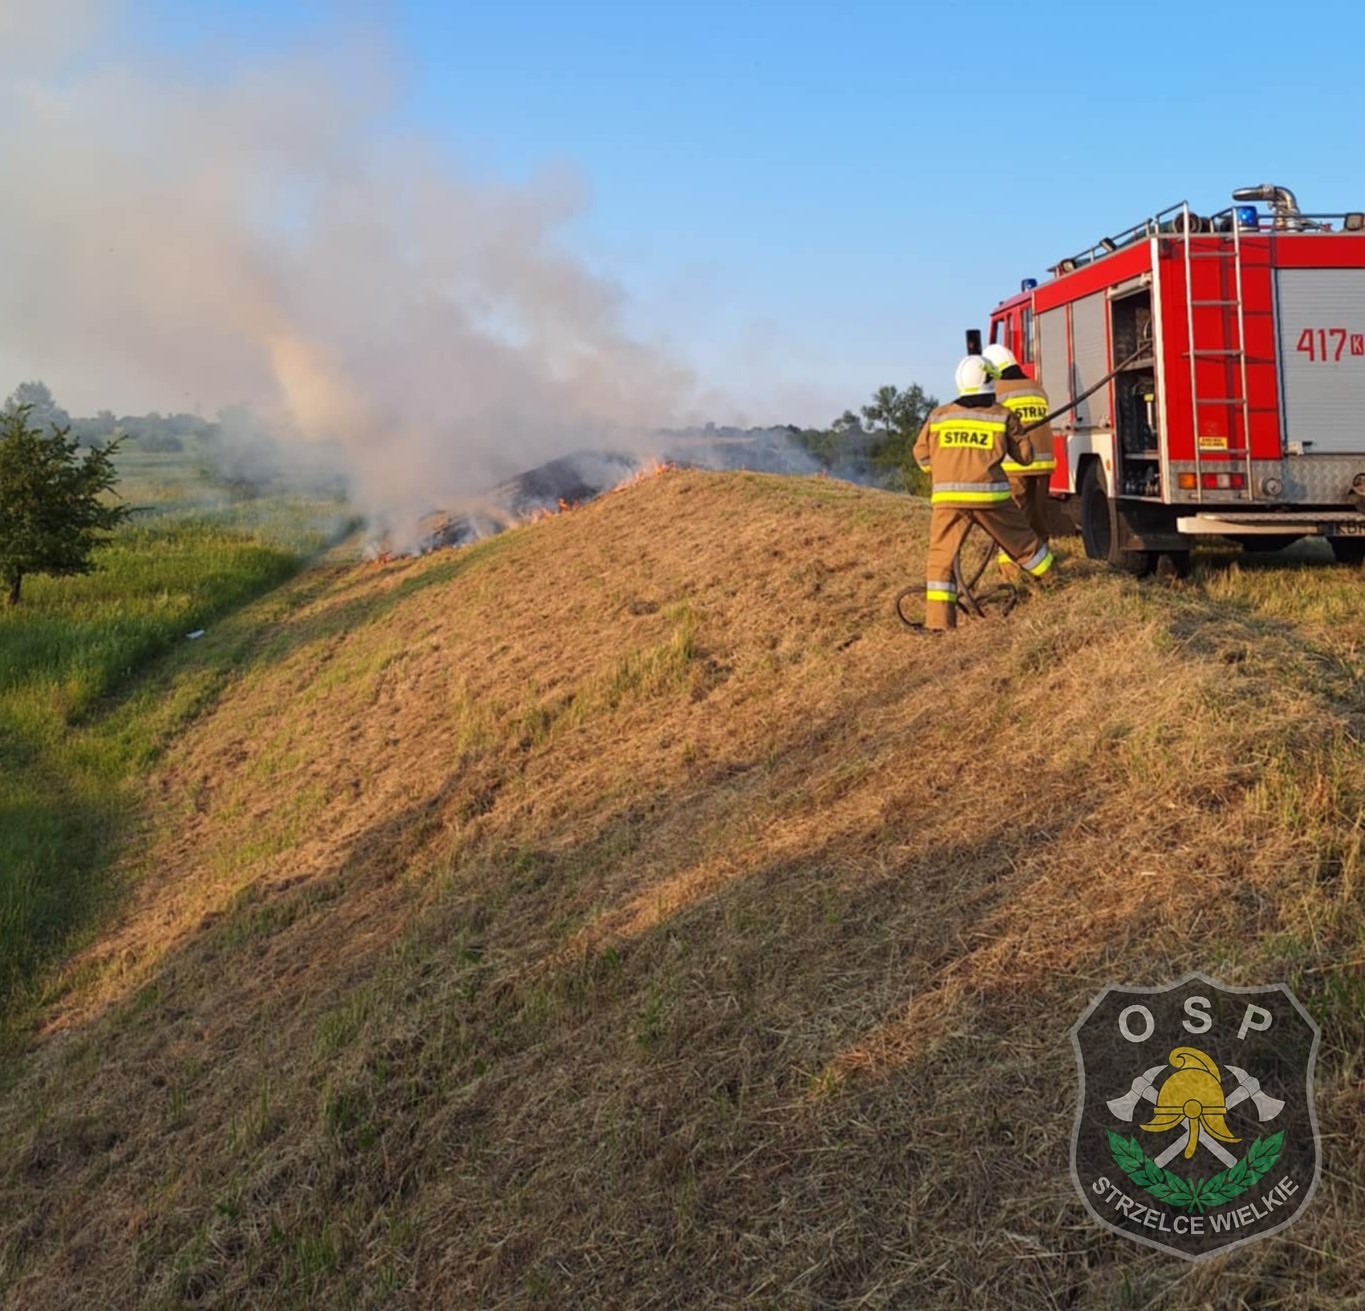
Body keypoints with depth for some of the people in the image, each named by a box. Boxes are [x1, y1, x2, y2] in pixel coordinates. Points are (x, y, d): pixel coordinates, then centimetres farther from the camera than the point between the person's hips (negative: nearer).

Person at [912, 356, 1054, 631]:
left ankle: (938, 619, -3)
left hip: (947, 496, 1)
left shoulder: (938, 416, 11)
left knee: (941, 555, 5)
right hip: (990, 494, 0)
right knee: (1023, 544, 17)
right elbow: (1025, 455, 13)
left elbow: (922, 455, 16)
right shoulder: (1003, 416, 7)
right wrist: (1015, 431, 33)